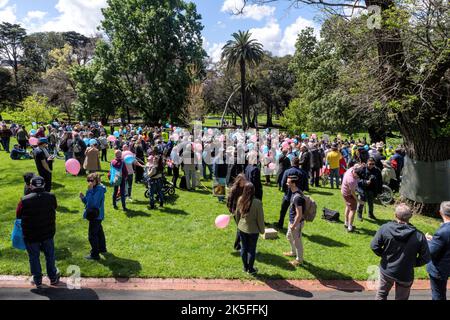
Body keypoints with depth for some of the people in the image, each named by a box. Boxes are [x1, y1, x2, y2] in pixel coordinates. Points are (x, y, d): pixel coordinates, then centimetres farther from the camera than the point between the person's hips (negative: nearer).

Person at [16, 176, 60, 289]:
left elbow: (18, 215, -5)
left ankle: (37, 281, 28)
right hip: (48, 233, 2)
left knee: (34, 257, 16)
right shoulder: (51, 197, -12)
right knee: (50, 255, 18)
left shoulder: (25, 200, -19)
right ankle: (53, 278, 31)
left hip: (30, 235, -2)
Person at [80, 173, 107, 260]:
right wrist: (83, 197, -8)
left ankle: (95, 254, 8)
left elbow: (92, 202, -32)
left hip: (96, 216, -10)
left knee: (92, 235, -2)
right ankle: (102, 248, 41)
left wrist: (89, 190, -31)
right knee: (99, 231, 24)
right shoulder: (95, 189, 6)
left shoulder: (99, 189, -23)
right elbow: (88, 202, 11)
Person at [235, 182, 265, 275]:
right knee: (252, 250, 12)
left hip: (242, 228, 4)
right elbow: (260, 218, -14)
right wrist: (262, 230, 0)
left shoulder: (240, 200, -10)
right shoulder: (257, 202, -23)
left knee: (243, 248, 18)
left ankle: (245, 267, 33)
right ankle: (250, 269, 26)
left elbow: (237, 213, 4)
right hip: (253, 230, -4)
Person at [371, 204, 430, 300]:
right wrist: (412, 263, 5)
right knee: (401, 298, 23)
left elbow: (374, 246, -14)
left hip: (386, 270, 1)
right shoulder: (419, 236, -20)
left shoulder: (385, 228, -20)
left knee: (381, 294, 24)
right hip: (405, 275, 0)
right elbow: (425, 258, -13)